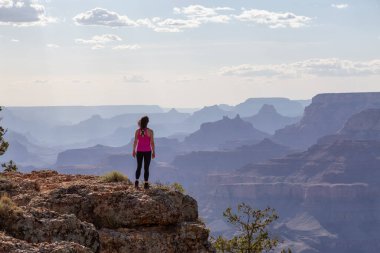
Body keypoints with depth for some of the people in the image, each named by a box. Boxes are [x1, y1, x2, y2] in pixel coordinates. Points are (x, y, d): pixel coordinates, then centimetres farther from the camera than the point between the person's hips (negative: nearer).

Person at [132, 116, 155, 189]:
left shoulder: (137, 131, -5)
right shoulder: (150, 131, -13)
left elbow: (135, 142, -1)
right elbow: (152, 142, -9)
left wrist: (134, 151, 10)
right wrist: (153, 152, 0)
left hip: (139, 151, 2)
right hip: (147, 151, -2)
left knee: (139, 167, 14)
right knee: (146, 168, 6)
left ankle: (136, 181, -2)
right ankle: (146, 184, 5)